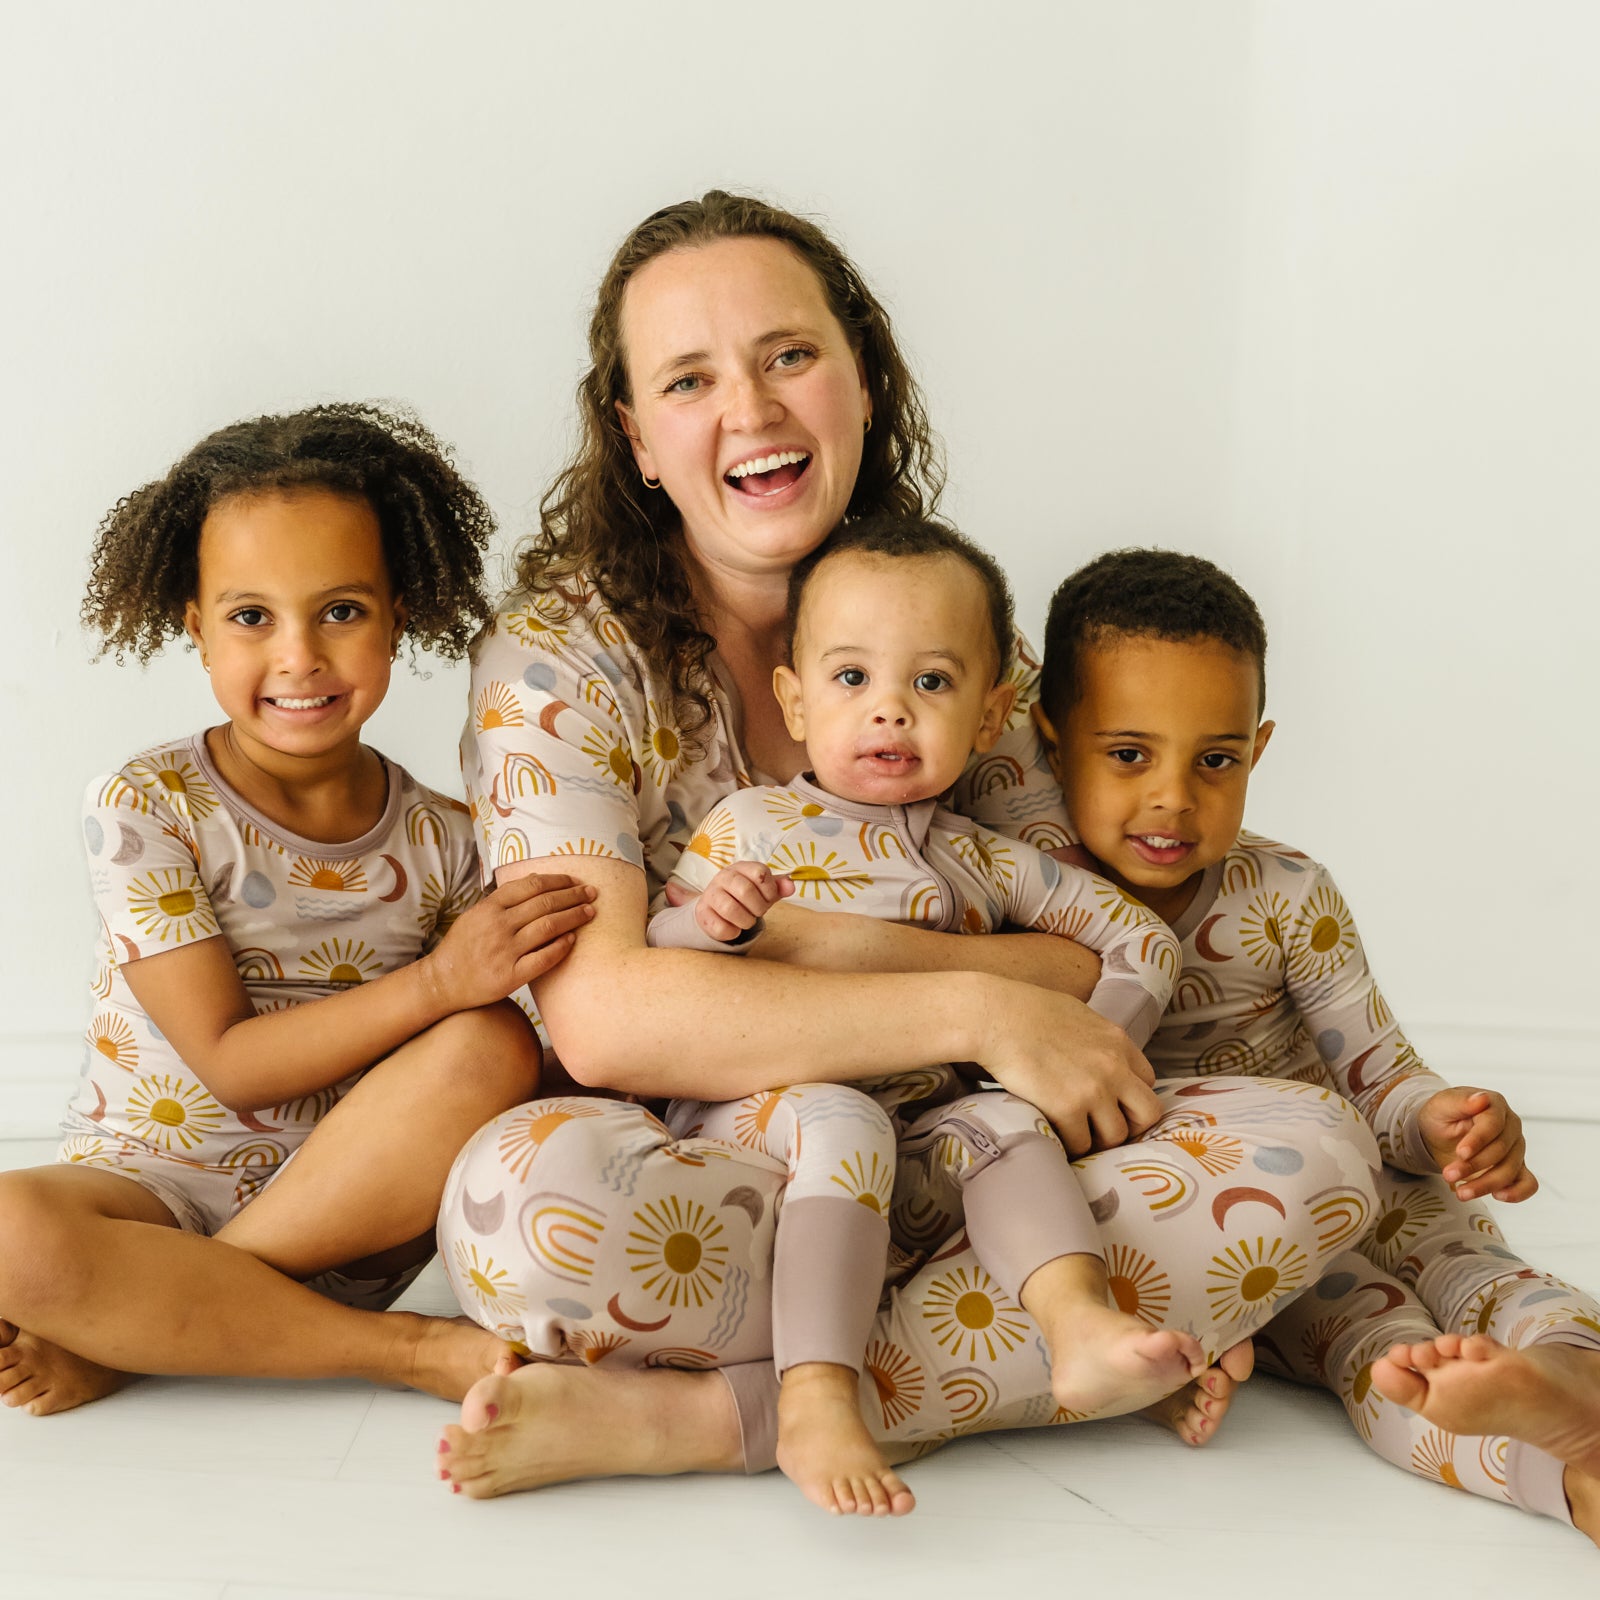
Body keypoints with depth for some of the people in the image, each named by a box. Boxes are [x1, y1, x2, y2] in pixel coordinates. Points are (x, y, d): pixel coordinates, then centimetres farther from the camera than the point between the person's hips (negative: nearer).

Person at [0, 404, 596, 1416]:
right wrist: (437, 981, -24)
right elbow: (231, 1063, -14)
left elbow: (488, 1062, 3)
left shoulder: (441, 840, 0)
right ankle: (409, 1350, -19)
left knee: (494, 1043, -25)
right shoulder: (146, 809, -9)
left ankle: (124, 1334, -19)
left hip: (346, 1215, 3)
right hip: (153, 1194, -2)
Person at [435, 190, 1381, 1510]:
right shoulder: (559, 658, -7)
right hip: (696, 1177, -4)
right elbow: (600, 1015, -20)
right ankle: (1047, 1347, -18)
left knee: (1313, 1147, -19)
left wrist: (852, 947, -17)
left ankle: (690, 1418, -22)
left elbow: (1094, 959, 2)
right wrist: (979, 1012, -20)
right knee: (527, 1190, -37)